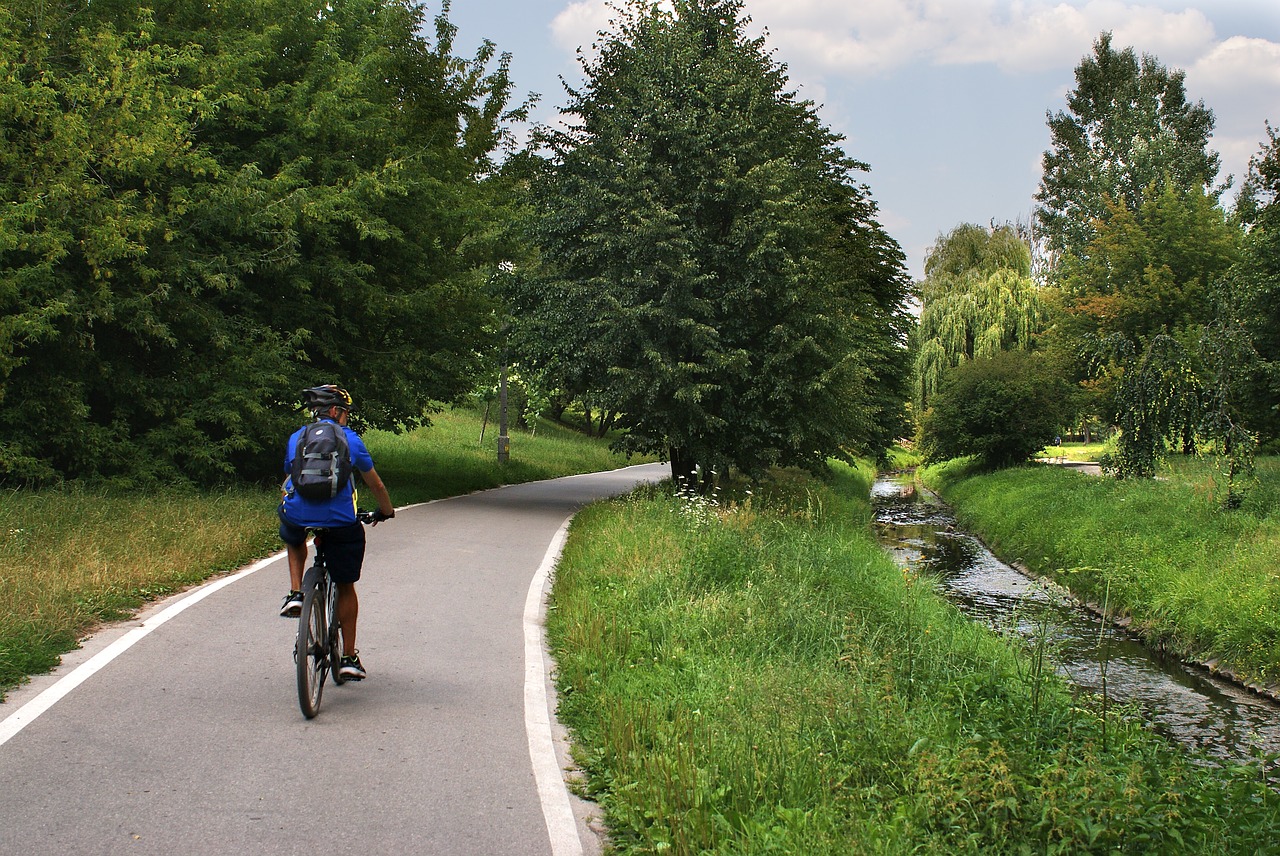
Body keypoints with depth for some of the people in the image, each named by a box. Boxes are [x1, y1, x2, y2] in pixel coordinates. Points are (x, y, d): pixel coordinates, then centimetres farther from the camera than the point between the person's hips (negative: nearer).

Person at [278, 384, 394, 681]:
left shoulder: (296, 438, 18)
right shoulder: (350, 439, 12)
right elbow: (375, 483, 21)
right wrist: (386, 511, 39)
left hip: (297, 516, 2)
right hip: (340, 523, -2)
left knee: (293, 539, 40)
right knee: (346, 588, 15)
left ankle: (295, 593, 20)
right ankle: (349, 658, 17)